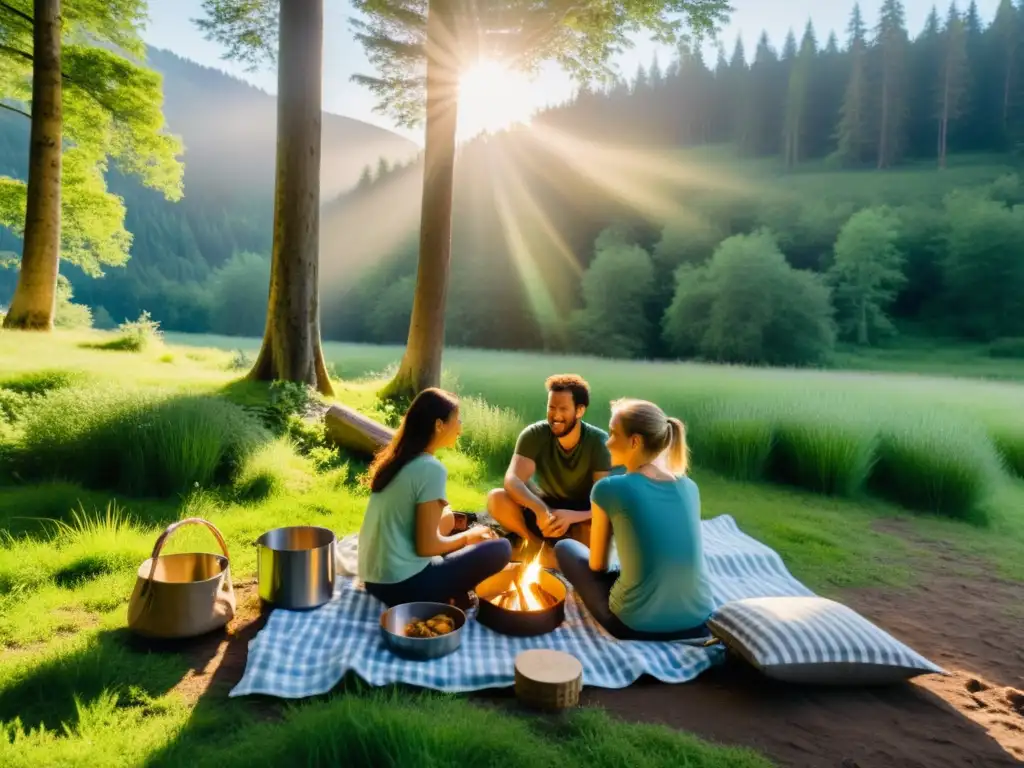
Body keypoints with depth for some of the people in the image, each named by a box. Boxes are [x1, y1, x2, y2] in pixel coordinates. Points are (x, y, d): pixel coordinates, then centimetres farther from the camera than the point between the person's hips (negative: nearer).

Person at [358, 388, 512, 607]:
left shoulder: (394, 460, 7)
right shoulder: (431, 469, -17)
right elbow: (427, 546, -17)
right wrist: (467, 538, 1)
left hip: (374, 578, 8)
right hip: (401, 584, -8)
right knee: (500, 549, -3)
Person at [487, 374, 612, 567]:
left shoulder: (599, 442, -20)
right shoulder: (534, 434, -17)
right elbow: (512, 480, -29)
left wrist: (571, 516, -43)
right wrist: (540, 509, -48)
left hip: (581, 516, -1)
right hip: (544, 509, 2)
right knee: (496, 498, -26)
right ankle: (536, 544, -3)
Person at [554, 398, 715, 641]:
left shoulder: (609, 488, -13)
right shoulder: (689, 487, 3)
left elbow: (597, 565, 0)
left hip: (637, 624, -6)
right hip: (699, 621, 6)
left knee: (565, 547, 15)